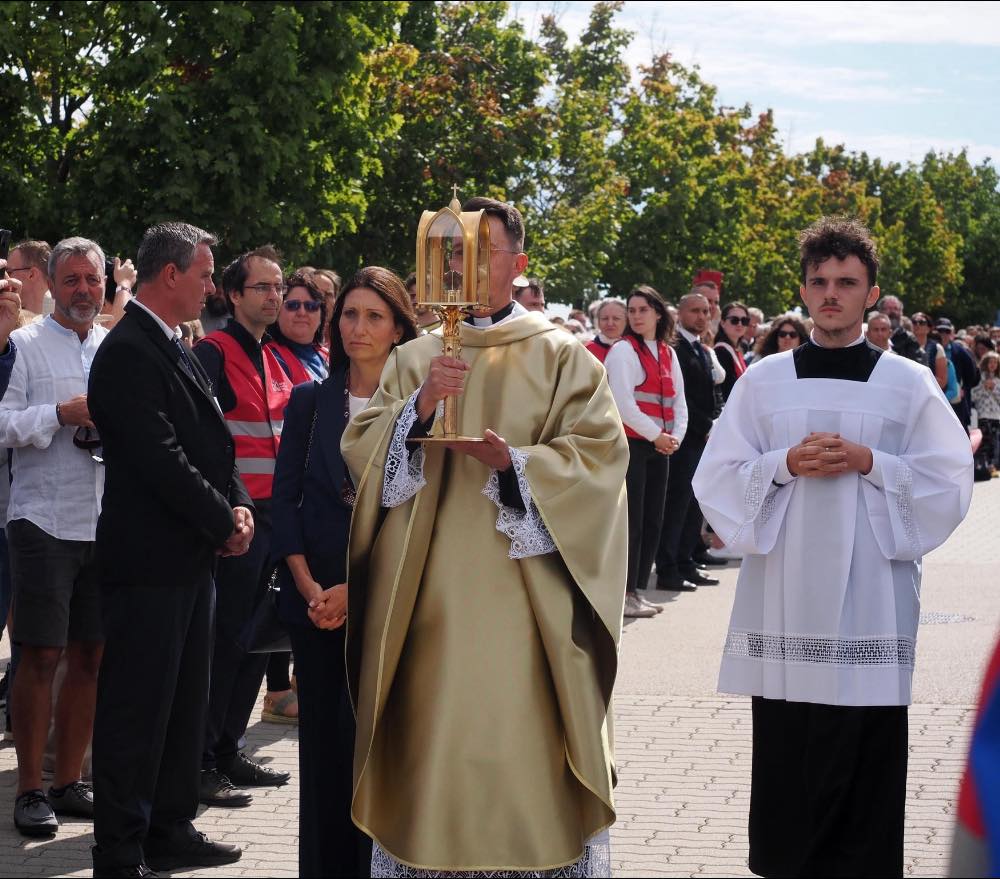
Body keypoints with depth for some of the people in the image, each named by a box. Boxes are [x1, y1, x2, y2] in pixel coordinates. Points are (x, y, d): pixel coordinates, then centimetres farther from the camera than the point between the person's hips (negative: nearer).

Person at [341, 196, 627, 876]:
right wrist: (419, 409, -14)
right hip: (429, 592, 2)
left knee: (525, 738, -5)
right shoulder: (413, 359, 14)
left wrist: (515, 462, -18)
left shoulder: (560, 357, 6)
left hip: (525, 590, -2)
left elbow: (600, 453, -3)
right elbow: (360, 450, 5)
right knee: (431, 738, 0)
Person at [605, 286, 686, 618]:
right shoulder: (623, 351, -6)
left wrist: (675, 436, -2)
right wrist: (656, 436, -13)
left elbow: (678, 401, 15)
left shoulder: (668, 354, 14)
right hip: (631, 444, -7)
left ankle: (638, 591, 15)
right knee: (632, 521, -6)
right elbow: (623, 403, -15)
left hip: (660, 447, 7)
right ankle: (625, 595, -2)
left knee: (653, 520, 8)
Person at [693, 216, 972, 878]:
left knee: (868, 763, -2)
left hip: (872, 597, -1)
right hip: (783, 599, 1)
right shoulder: (764, 381, 9)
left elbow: (950, 483, 2)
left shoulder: (909, 384, 6)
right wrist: (786, 465, -10)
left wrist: (870, 463, -11)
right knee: (785, 763, 1)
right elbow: (717, 479, 7)